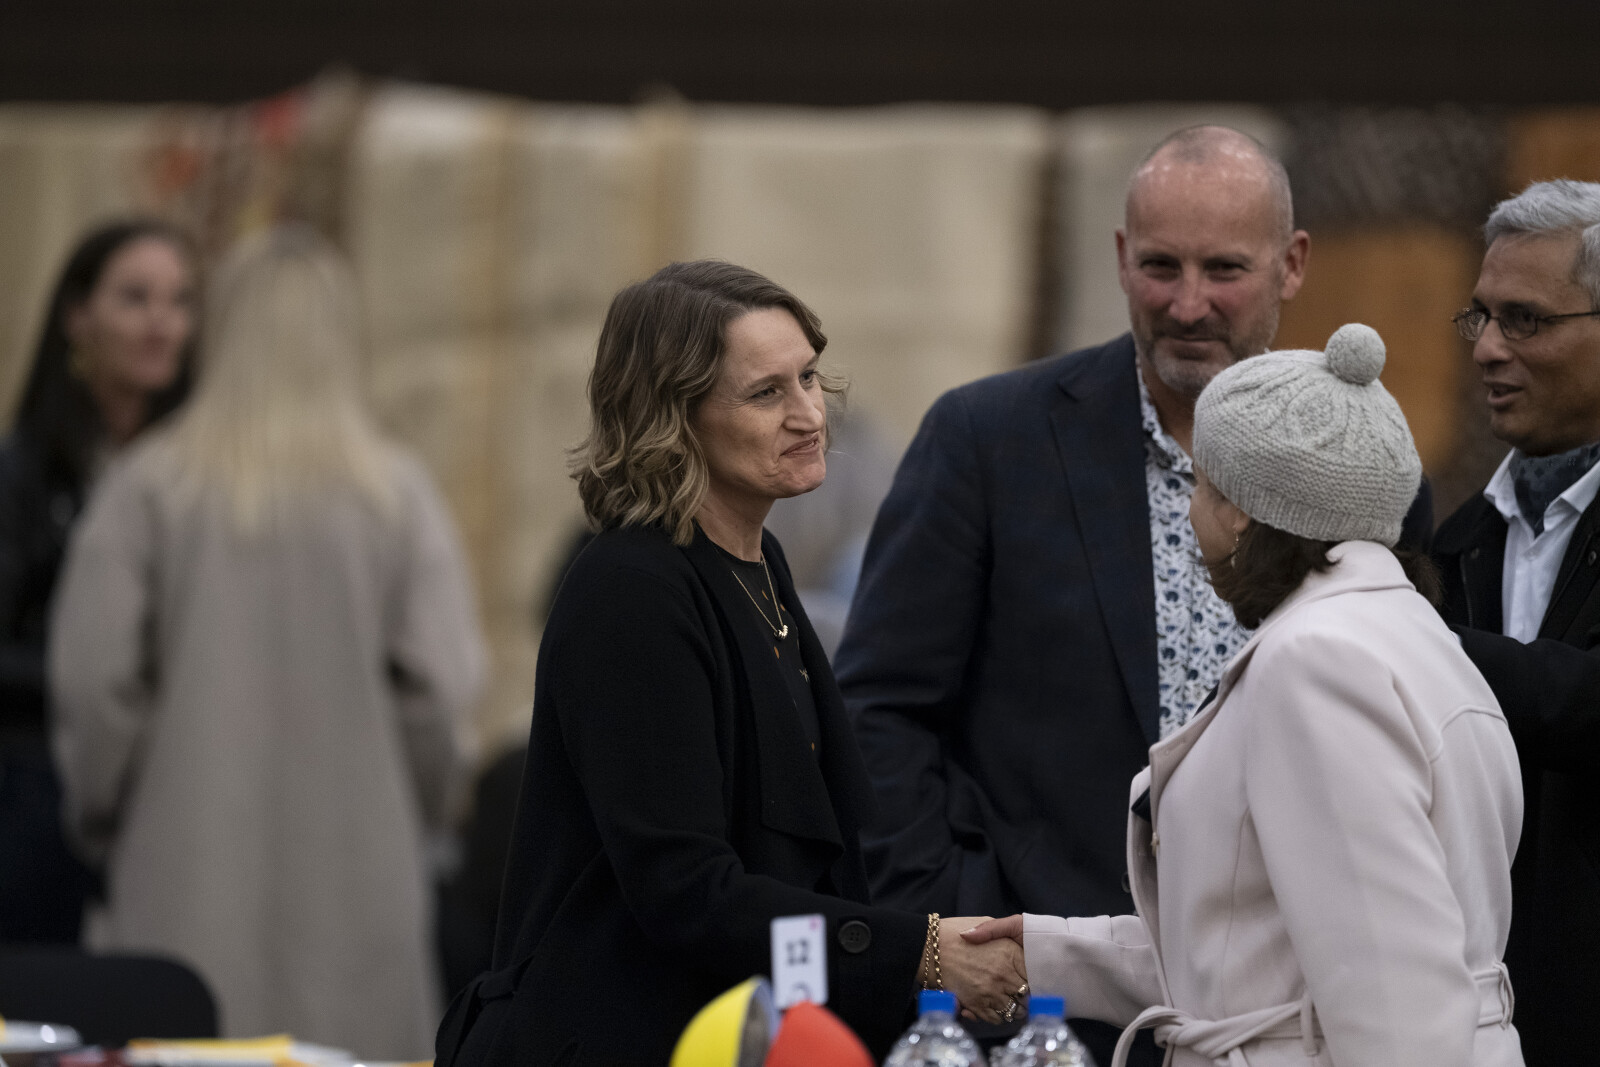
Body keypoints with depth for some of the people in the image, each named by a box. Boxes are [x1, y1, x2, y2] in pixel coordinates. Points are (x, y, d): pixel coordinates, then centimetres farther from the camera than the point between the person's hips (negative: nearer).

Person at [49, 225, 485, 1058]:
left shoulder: (148, 488, -3)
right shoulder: (395, 495, -2)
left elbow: (93, 681, -5)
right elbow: (440, 685, -5)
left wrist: (100, 819, 12)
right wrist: (408, 818, 12)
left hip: (186, 882, 0)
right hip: (357, 877, 0)